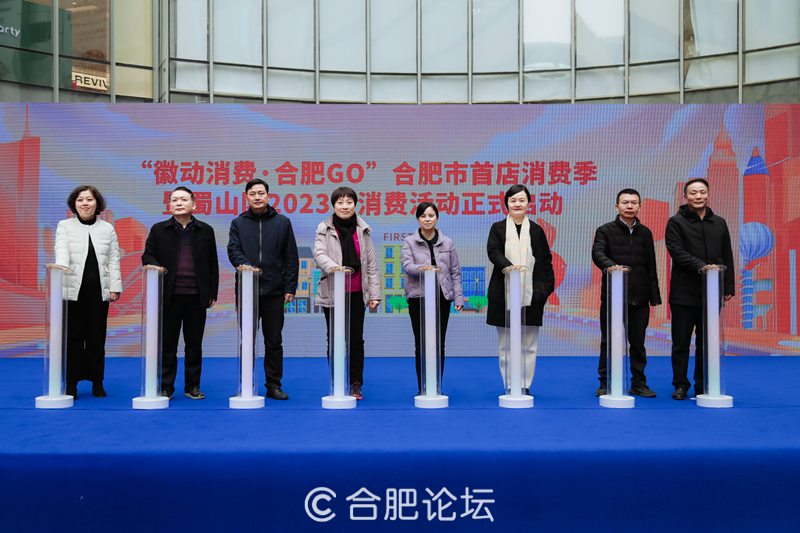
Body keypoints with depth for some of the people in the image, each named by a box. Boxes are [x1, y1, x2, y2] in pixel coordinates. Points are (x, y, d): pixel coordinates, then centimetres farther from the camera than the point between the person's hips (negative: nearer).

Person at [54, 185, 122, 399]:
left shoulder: (107, 228, 13)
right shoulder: (64, 226, 9)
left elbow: (114, 260, 10)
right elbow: (62, 250, -8)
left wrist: (115, 287, 2)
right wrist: (61, 266, -30)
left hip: (99, 290, 1)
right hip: (73, 289, -1)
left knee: (97, 337, 4)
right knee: (73, 336, 0)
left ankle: (97, 382, 13)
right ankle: (71, 383, 9)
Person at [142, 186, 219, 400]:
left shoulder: (206, 231, 9)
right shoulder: (158, 230, 8)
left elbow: (213, 265, 9)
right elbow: (147, 255, 9)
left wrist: (212, 293, 5)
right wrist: (155, 267, -14)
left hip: (197, 298, 0)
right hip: (169, 296, 0)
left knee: (194, 344, 7)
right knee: (167, 344, 5)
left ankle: (193, 386, 18)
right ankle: (165, 387, 16)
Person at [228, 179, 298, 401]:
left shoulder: (282, 222, 8)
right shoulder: (238, 223, 10)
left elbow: (291, 257, 7)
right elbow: (233, 250, -1)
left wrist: (290, 287, 0)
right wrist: (245, 265, -23)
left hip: (274, 292, 0)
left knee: (274, 341, 5)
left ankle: (274, 385, 15)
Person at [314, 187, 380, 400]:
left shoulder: (363, 230, 7)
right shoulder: (324, 229, 1)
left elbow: (371, 264, 7)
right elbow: (319, 254, -13)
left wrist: (374, 294, 2)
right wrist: (332, 266, -35)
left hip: (356, 293, 1)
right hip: (332, 292, -1)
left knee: (356, 339, 4)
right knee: (335, 340, 5)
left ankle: (356, 385, 14)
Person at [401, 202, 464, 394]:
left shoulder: (447, 242, 11)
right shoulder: (409, 242, 6)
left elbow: (455, 272, 10)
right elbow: (407, 266, -8)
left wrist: (459, 298, 3)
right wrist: (422, 269, -29)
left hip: (442, 297, 2)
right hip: (418, 297, -1)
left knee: (439, 344, 3)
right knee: (421, 344, -1)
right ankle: (422, 388, 9)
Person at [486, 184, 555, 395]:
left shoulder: (536, 230, 10)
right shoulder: (498, 228, 7)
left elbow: (546, 260, 10)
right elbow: (493, 252, -8)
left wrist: (548, 285, 0)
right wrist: (510, 266, -26)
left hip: (531, 293, 1)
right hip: (504, 293, -1)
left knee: (529, 345, 4)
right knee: (505, 344, 4)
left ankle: (525, 386, 13)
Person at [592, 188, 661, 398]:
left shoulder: (645, 233, 14)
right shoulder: (605, 230, 3)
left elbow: (651, 268, 15)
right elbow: (598, 253, -14)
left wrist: (654, 296, 10)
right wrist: (610, 265, -35)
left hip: (639, 297, 3)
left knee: (638, 342, 9)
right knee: (608, 342, 4)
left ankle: (638, 384, 19)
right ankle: (605, 384, 14)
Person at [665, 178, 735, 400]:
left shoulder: (719, 223, 14)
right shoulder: (676, 222, 1)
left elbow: (727, 257, 15)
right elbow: (677, 251, -10)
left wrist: (729, 286, 9)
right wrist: (701, 267, -22)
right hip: (684, 293, -3)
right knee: (681, 343, 2)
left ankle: (703, 386, 18)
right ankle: (680, 385, 13)